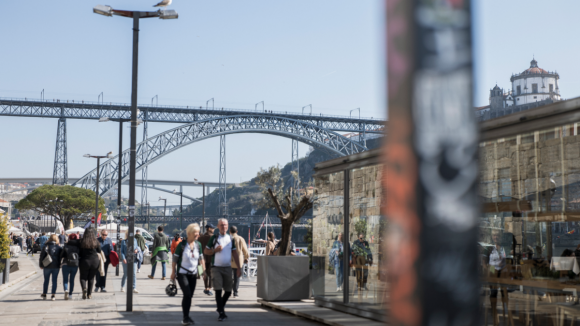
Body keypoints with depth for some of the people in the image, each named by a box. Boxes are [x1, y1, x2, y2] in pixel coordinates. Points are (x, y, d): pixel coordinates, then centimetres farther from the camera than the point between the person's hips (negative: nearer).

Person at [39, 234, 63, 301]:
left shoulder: (45, 246, -3)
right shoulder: (59, 247, -1)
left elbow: (42, 256, -2)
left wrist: (41, 265, 6)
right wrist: (60, 265, 12)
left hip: (47, 266, 0)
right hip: (56, 266, 0)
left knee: (46, 280, 13)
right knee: (54, 281, 5)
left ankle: (44, 294, 20)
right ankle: (53, 295, 1)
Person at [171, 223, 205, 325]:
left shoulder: (198, 244, 3)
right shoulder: (182, 245, -11)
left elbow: (201, 258, 12)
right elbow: (175, 259, -5)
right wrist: (173, 272, -5)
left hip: (193, 274, 5)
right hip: (182, 273, -5)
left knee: (190, 295, 7)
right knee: (187, 294, -16)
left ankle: (186, 317, 22)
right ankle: (186, 318, -9)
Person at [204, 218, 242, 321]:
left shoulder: (230, 238, 9)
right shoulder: (214, 238, 1)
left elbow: (234, 253, 11)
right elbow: (205, 251, 3)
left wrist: (239, 267, 6)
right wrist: (215, 250, -15)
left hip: (227, 268, 3)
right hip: (216, 268, -3)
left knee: (228, 290, 7)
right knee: (218, 290, -8)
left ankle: (221, 306, 30)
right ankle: (221, 313, -3)